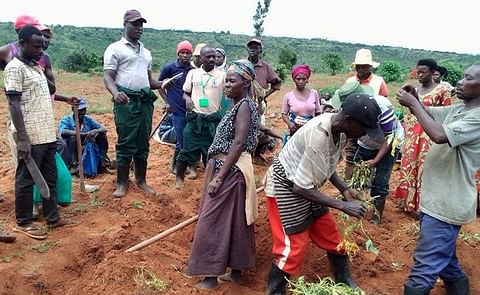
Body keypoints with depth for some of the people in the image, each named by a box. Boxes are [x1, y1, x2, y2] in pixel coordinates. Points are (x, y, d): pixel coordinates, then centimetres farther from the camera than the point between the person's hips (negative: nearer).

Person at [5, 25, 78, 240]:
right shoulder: (15, 68, -11)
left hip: (47, 135, 9)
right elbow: (14, 105, -18)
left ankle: (52, 218, 26)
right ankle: (23, 222, 18)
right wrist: (22, 139, -23)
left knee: (50, 178, 14)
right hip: (31, 138, -9)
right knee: (26, 180, 4)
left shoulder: (36, 66, 15)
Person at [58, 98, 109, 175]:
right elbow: (63, 132, -30)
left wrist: (95, 131, -27)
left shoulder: (88, 119, 2)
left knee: (102, 135, -9)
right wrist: (83, 134, -39)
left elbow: (104, 129, -4)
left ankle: (104, 161, -8)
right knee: (73, 137, -30)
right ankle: (73, 165, -31)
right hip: (69, 154, -4)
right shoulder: (66, 119, -9)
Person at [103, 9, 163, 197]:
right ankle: (122, 183, 8)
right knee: (126, 143, -3)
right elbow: (108, 77, -8)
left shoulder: (146, 52, 21)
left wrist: (162, 84, 5)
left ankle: (141, 180, 20)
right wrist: (115, 93, -28)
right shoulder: (115, 48, 1)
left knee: (143, 143, 9)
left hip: (145, 101, 6)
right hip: (126, 102, -6)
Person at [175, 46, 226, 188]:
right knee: (188, 150, 4)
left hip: (213, 119, 0)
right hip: (195, 118, 0)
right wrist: (187, 98, -8)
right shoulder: (193, 73, 4)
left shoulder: (222, 74, 0)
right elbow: (185, 92, 12)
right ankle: (179, 178, 21)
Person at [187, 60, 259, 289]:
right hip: (230, 169, 10)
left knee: (212, 222, -3)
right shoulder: (239, 105, 14)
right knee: (233, 221, 15)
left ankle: (211, 276, 8)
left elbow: (239, 143, -23)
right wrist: (217, 173, 18)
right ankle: (236, 270, 27)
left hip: (231, 171, -10)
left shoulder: (244, 105, -15)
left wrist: (218, 177, -24)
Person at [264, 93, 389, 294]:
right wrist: (343, 206, -24)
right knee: (294, 247, -3)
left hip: (305, 186, 8)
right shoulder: (319, 136, -34)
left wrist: (345, 189, -4)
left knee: (331, 237, 15)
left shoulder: (339, 130, -9)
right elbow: (301, 188, -28)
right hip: (286, 188, -8)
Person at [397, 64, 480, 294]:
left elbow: (439, 135, -32)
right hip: (439, 198, 10)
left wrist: (413, 104, -23)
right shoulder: (457, 109, 9)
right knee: (443, 256, 27)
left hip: (446, 203, -10)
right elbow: (427, 112, 10)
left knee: (425, 264, -5)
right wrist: (414, 99, -13)